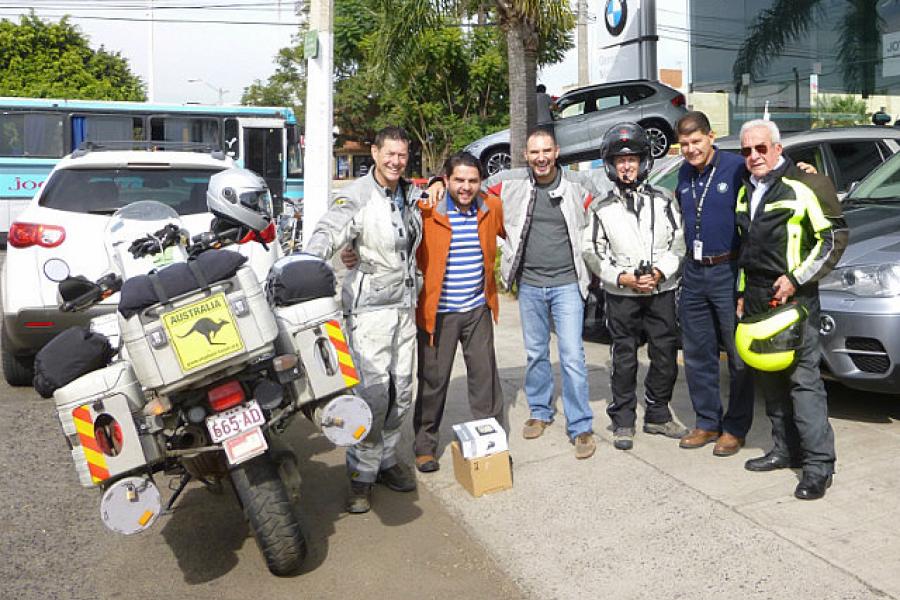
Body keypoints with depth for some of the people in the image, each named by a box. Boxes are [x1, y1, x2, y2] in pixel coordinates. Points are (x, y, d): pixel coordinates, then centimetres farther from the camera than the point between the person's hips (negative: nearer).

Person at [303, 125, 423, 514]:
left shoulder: (411, 194, 11)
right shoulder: (356, 196, -11)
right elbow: (328, 232, -27)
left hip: (405, 305, 7)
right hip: (370, 306, -7)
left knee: (401, 390, 12)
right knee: (374, 391, -11)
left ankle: (387, 458, 28)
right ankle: (362, 474, 4)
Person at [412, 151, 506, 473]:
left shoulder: (492, 208, 3)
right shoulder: (426, 211, -11)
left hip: (478, 309, 3)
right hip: (437, 311, -3)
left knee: (485, 377, 9)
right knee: (433, 380, 7)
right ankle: (425, 446, 24)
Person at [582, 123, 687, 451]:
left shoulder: (663, 201, 6)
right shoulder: (601, 208, 2)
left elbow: (679, 242, 4)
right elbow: (592, 252, 0)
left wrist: (659, 272, -11)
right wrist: (622, 278, -11)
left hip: (661, 292, 2)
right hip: (621, 295, -2)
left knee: (666, 356, 8)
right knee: (624, 359, 3)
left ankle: (657, 415, 25)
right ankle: (623, 422, 15)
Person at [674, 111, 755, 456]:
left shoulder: (736, 168, -10)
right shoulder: (684, 173, 11)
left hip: (729, 272, -6)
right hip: (694, 273, 7)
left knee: (738, 355, 3)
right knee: (697, 354, 11)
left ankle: (736, 428, 15)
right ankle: (708, 422, 24)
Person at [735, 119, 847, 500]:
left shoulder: (804, 185, -7)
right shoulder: (746, 193, 17)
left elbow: (835, 237, -8)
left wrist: (796, 279, -13)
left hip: (793, 295, -8)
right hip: (757, 298, 8)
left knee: (804, 379, -9)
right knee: (769, 380, 11)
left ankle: (819, 465, -4)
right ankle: (786, 451, 22)